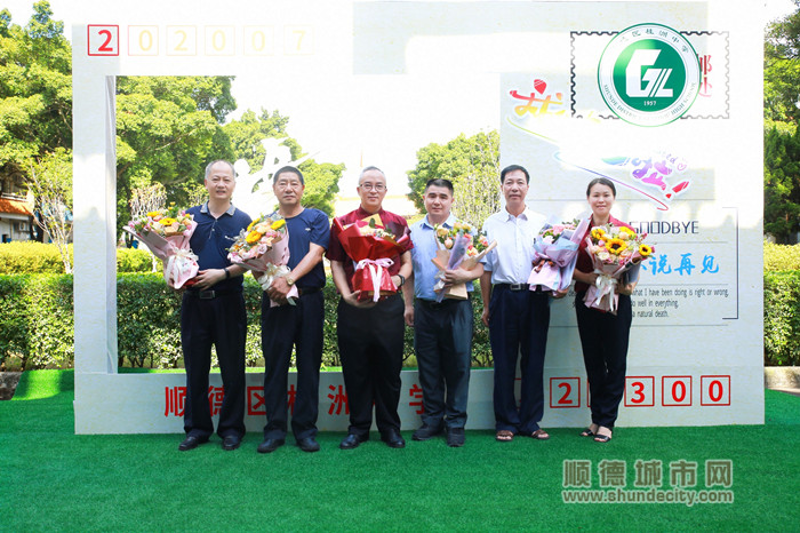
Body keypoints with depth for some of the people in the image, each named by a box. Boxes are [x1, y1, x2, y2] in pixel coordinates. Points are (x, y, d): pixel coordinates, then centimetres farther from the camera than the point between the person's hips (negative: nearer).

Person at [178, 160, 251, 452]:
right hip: (194, 301, 2)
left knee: (232, 369, 4)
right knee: (195, 367, 8)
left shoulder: (243, 220, 5)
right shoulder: (190, 216, 10)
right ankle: (197, 428, 21)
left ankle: (231, 428, 17)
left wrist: (222, 273, -15)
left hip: (228, 302, -2)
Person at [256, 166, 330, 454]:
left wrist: (289, 279, -19)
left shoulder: (316, 218, 8)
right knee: (275, 365, 4)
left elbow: (315, 253, -6)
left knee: (309, 365, 3)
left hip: (310, 300, -1)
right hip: (275, 302, 1)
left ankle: (306, 429, 13)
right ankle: (275, 430, 13)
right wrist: (269, 284, -15)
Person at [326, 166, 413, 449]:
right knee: (355, 369, 6)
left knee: (389, 367, 6)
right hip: (353, 306, 0)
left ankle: (390, 427, 21)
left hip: (389, 305, 1)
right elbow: (336, 264, 4)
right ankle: (358, 427, 21)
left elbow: (407, 261, 10)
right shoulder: (342, 223, 8)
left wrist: (399, 278, -11)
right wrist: (347, 294, -11)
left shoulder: (397, 223, 11)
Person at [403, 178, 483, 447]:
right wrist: (408, 304, 10)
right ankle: (432, 419, 23)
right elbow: (408, 271, 15)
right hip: (424, 307, 3)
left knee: (457, 366, 3)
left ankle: (455, 422, 15)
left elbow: (479, 267, 0)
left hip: (456, 307, -2)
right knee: (428, 367, 9)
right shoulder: (413, 231, 10)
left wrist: (465, 275, -21)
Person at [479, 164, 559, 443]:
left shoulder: (541, 222, 10)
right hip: (504, 297, 0)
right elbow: (486, 268, 9)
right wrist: (486, 306, 6)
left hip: (535, 297, 1)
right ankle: (506, 422, 15)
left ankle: (531, 421, 17)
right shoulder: (491, 224, 9)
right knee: (504, 362, 3)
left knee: (534, 361, 5)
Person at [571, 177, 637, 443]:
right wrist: (586, 277, -17)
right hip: (586, 300, 2)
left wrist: (629, 285, -16)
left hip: (617, 302, -1)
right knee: (593, 361, 10)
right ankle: (597, 418, 22)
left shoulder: (625, 231, 1)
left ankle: (606, 421, 13)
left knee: (615, 362, 2)